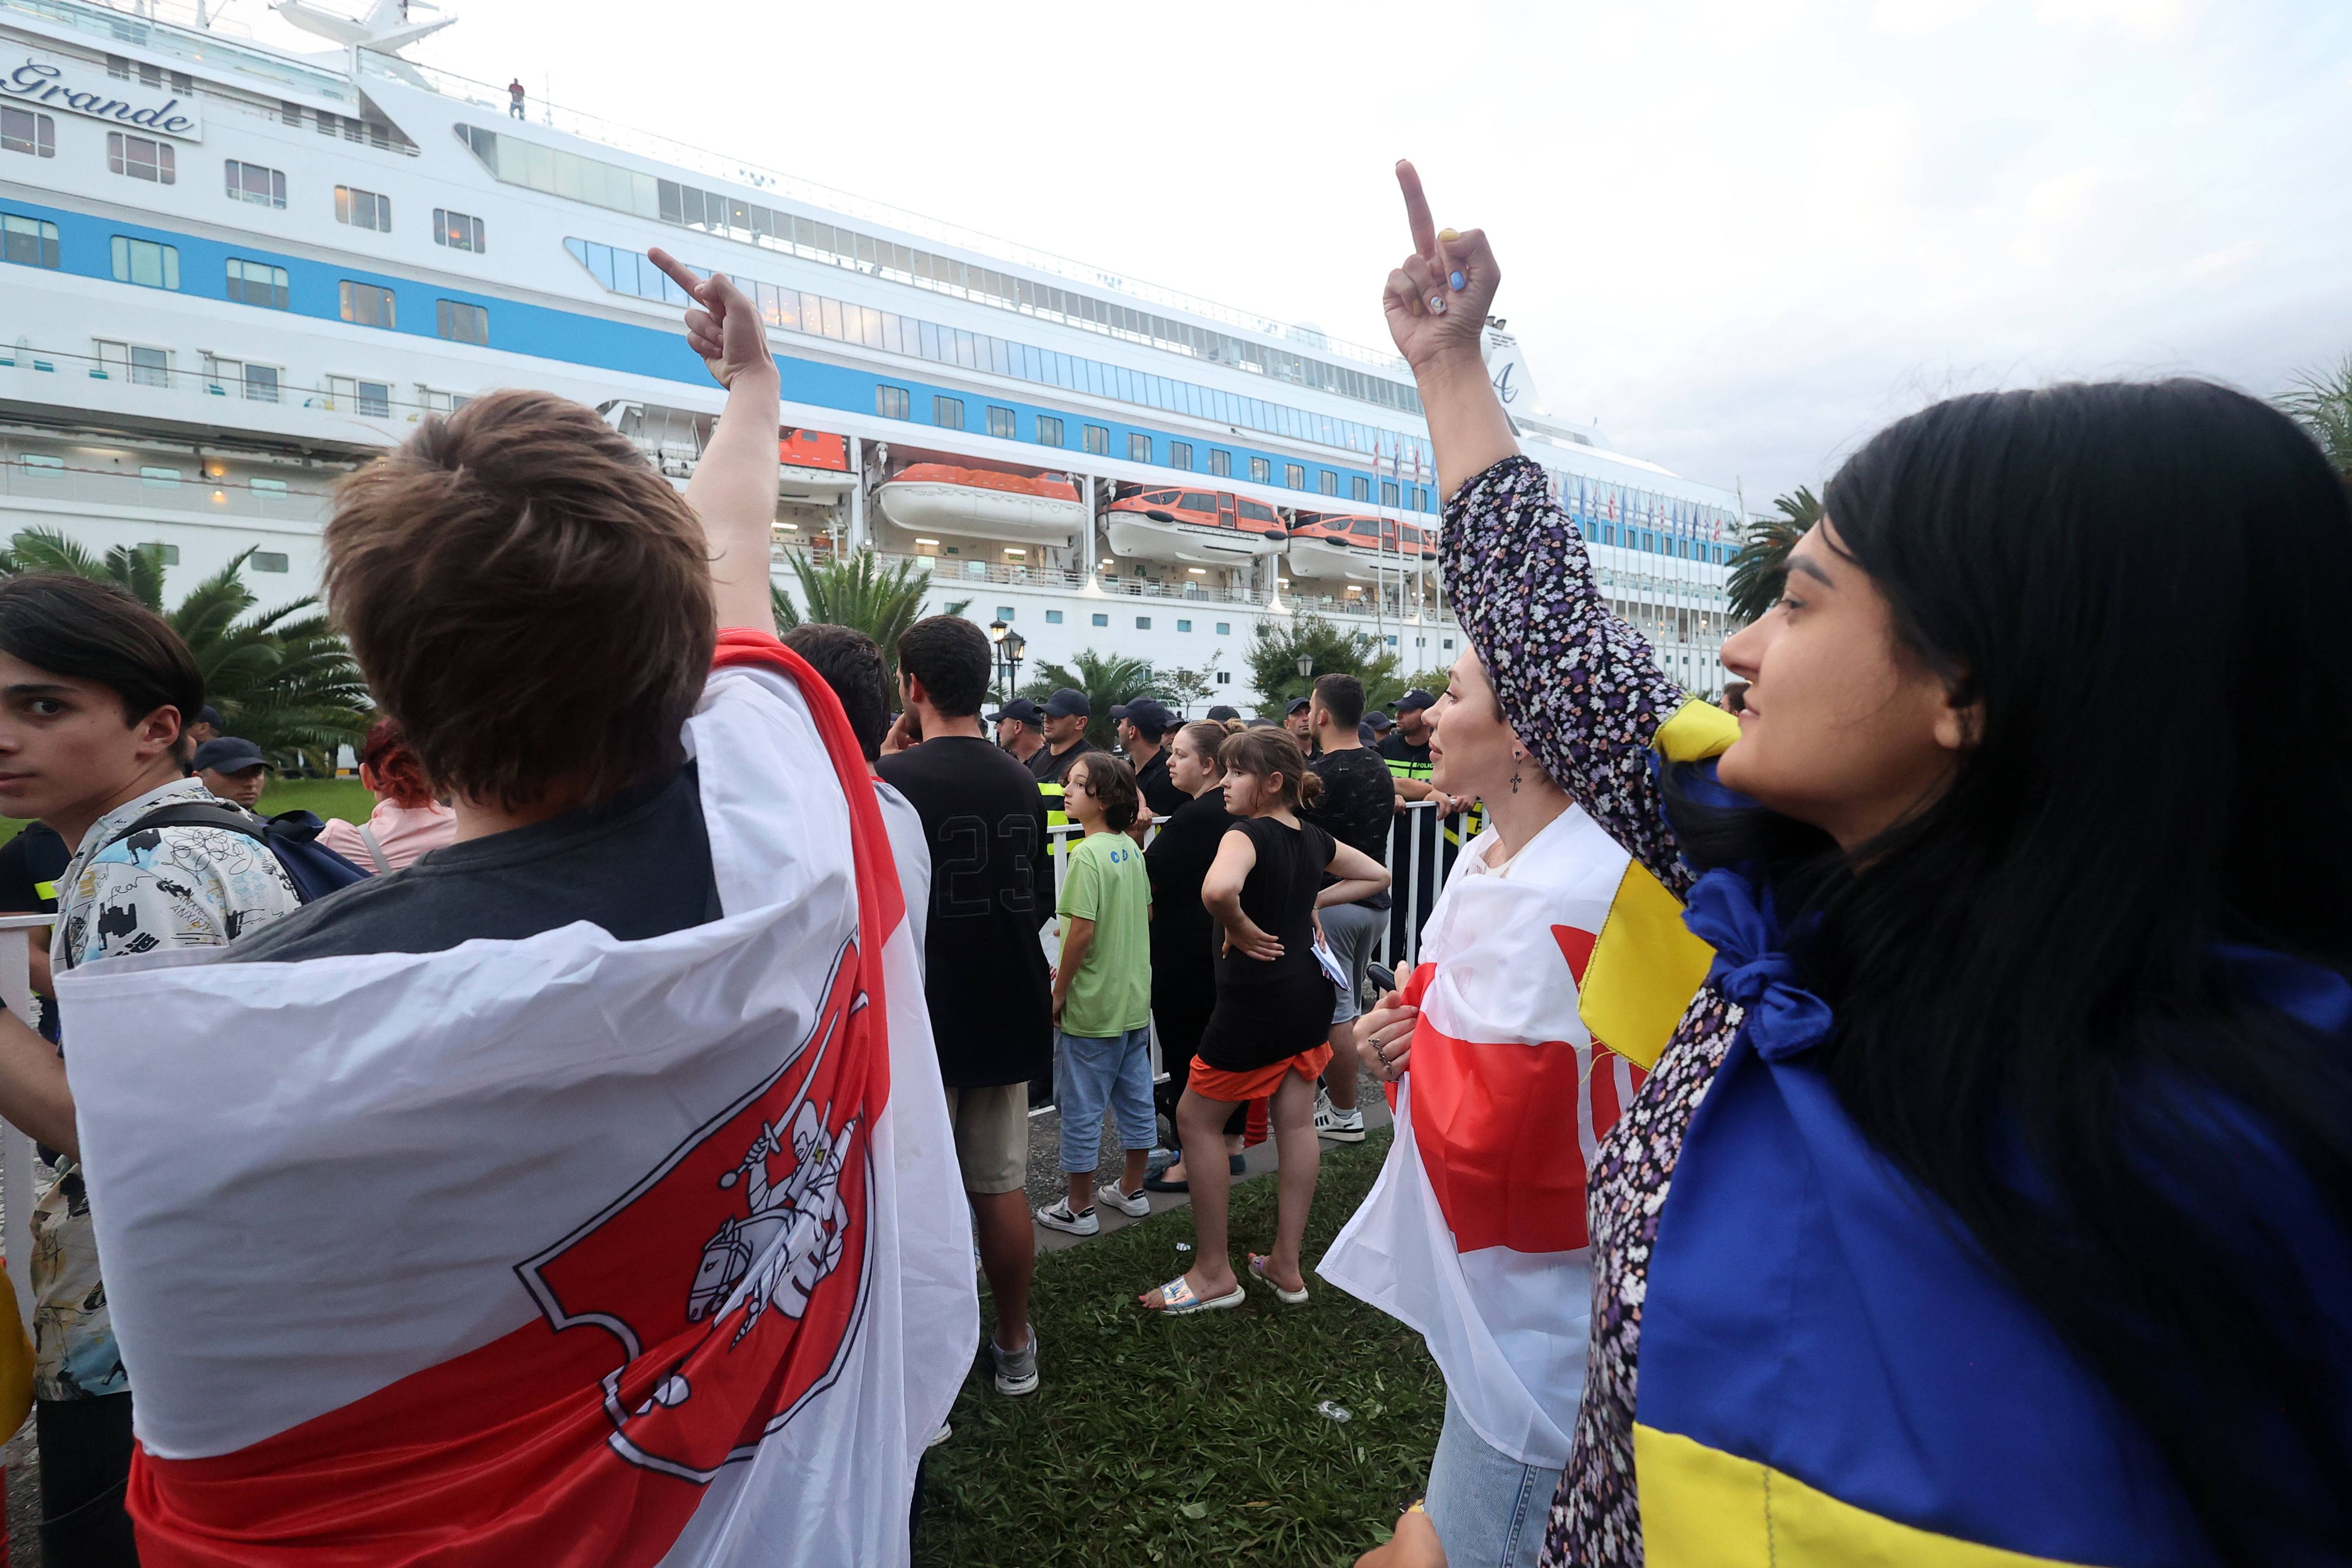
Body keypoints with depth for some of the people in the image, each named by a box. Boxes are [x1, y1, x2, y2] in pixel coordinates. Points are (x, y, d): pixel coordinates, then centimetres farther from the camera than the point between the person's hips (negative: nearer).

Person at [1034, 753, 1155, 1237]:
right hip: (1135, 998, 8)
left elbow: (1082, 932, -23)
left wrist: (1059, 992, -12)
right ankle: (1132, 1190, 32)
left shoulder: (1087, 855, -20)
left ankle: (1079, 1208, 18)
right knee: (1135, 1097, 17)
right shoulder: (1131, 849, 3)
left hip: (1090, 1004, -8)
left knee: (1081, 1107, 6)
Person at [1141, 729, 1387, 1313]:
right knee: (1296, 1121, 14)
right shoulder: (1314, 839, 5)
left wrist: (1241, 930, -22)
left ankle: (1214, 1273, 15)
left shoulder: (1247, 834, -18)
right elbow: (1377, 876, 20)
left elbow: (1218, 889, -41)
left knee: (1195, 1119, 7)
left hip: (1257, 999, -8)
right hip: (1311, 993, 8)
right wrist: (1312, 901, 11)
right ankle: (1286, 1265, 24)